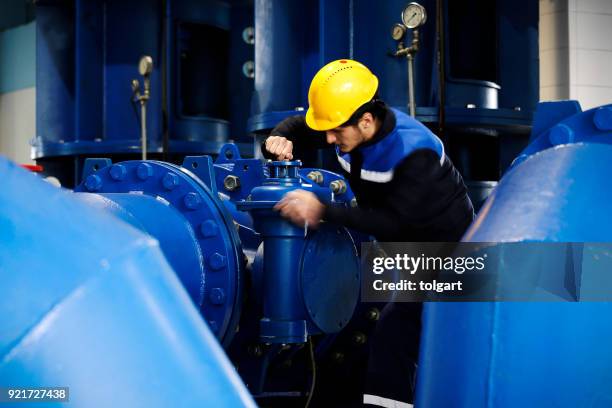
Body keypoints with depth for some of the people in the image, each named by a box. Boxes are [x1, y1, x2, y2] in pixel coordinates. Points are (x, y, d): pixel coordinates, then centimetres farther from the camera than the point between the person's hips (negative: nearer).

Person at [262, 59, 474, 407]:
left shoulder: (413, 151, -35)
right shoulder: (348, 127, -13)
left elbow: (394, 223, -37)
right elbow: (298, 127, 5)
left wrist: (323, 212, -40)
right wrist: (279, 141, -20)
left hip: (446, 248, -8)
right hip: (407, 246, 8)